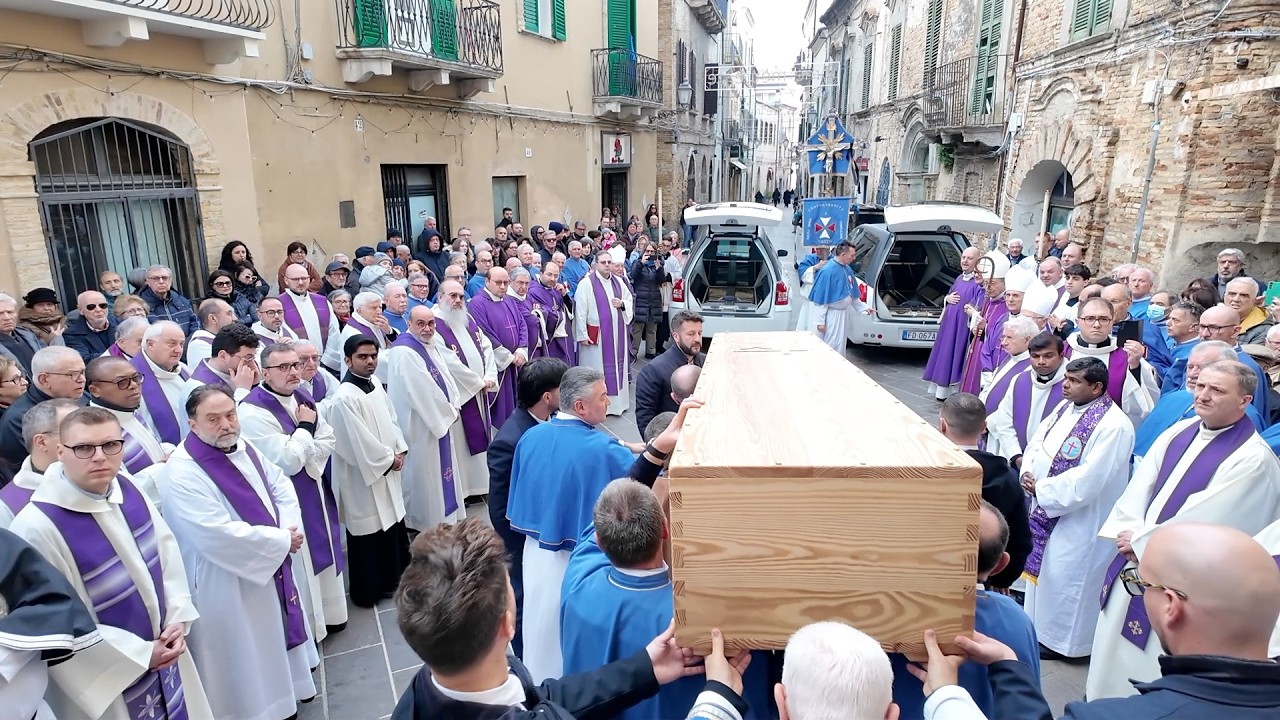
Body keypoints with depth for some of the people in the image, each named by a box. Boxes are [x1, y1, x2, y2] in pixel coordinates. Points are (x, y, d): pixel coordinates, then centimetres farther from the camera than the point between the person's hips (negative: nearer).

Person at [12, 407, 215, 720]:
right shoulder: (37, 527, -25)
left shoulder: (127, 489, -7)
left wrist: (177, 619, -6)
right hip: (107, 678, -6)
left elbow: (167, 550, 3)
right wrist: (141, 654, -15)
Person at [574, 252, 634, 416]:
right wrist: (582, 335, -17)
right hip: (596, 335, -6)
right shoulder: (586, 283, -10)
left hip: (617, 334, 6)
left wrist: (622, 304, -6)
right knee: (597, 369, 1)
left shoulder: (618, 282, 8)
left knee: (617, 366, 12)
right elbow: (580, 311, -14)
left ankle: (617, 401, 25)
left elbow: (631, 302, 17)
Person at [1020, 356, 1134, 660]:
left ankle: (1060, 638, 27)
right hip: (1045, 507, 8)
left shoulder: (1114, 426, -24)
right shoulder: (1066, 407, 3)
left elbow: (1085, 483, -28)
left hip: (1078, 521, -8)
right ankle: (1038, 622, 42)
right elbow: (1036, 442, 7)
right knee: (1043, 569, 22)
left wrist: (1040, 488, -19)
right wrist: (1028, 472, -11)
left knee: (1064, 577, 7)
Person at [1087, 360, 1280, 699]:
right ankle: (1102, 695, 37)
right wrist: (1129, 533, -10)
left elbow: (1207, 518, -20)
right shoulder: (1179, 431, 6)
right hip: (1134, 558, 7)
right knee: (1113, 645, 19)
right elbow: (1140, 483, 3)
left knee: (1150, 664, 4)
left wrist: (1143, 542, -15)